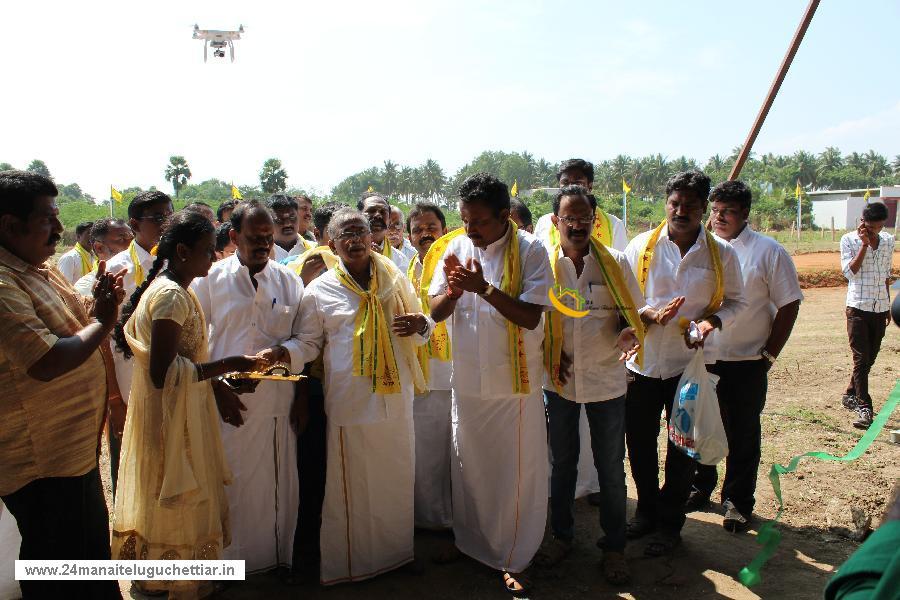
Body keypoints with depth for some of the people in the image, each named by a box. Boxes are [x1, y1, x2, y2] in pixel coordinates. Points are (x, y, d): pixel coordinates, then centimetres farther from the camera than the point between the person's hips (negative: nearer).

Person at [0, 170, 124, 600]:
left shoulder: (40, 270, 8)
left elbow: (72, 331, 16)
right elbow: (47, 362, -30)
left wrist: (98, 303, -4)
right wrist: (103, 321, -17)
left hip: (73, 447, 9)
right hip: (43, 462, -9)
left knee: (92, 546, 24)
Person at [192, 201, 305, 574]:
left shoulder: (288, 281, 7)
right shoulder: (209, 279, 3)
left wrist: (282, 353, -15)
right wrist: (216, 390, -4)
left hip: (277, 401, 2)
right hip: (228, 402, -1)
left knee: (278, 484, 9)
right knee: (231, 484, 4)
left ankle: (280, 555, 26)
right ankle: (231, 559, 23)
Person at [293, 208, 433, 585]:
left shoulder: (395, 280, 6)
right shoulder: (319, 290, -1)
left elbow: (421, 332, 15)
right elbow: (308, 344, 7)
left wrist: (420, 325, -9)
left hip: (396, 397, 3)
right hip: (349, 401, -3)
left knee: (396, 480, 13)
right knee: (351, 486, 5)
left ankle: (397, 550, 32)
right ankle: (350, 561, 22)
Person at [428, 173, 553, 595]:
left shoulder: (530, 250, -12)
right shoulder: (456, 247, 0)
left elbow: (530, 316, -18)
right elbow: (436, 312, 1)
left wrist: (483, 287, -27)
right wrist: (452, 291, -20)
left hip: (515, 384, -4)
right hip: (467, 381, 4)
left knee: (517, 473, 7)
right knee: (468, 467, 18)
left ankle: (513, 559, 25)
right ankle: (469, 541, 39)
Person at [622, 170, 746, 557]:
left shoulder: (721, 254, -2)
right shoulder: (641, 246, -2)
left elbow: (736, 302, 6)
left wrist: (714, 321, -15)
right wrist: (650, 315, -17)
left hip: (691, 363, -1)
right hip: (643, 361, 1)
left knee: (683, 448, 10)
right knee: (639, 443, 12)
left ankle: (670, 523, 29)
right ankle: (647, 511, 36)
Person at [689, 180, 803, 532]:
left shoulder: (770, 252, -6)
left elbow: (789, 306, -4)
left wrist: (769, 355, -6)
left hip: (746, 363, -3)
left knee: (743, 437, 10)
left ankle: (738, 502, 26)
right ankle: (700, 487, 35)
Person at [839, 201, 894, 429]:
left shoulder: (888, 240, 9)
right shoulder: (849, 240, -4)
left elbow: (887, 275, 17)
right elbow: (850, 272, -14)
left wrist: (888, 306, 19)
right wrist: (864, 244, -16)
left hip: (880, 308, 5)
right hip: (858, 307, -5)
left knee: (870, 358, 11)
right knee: (861, 359, -8)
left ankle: (850, 395, 29)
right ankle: (864, 408, -7)